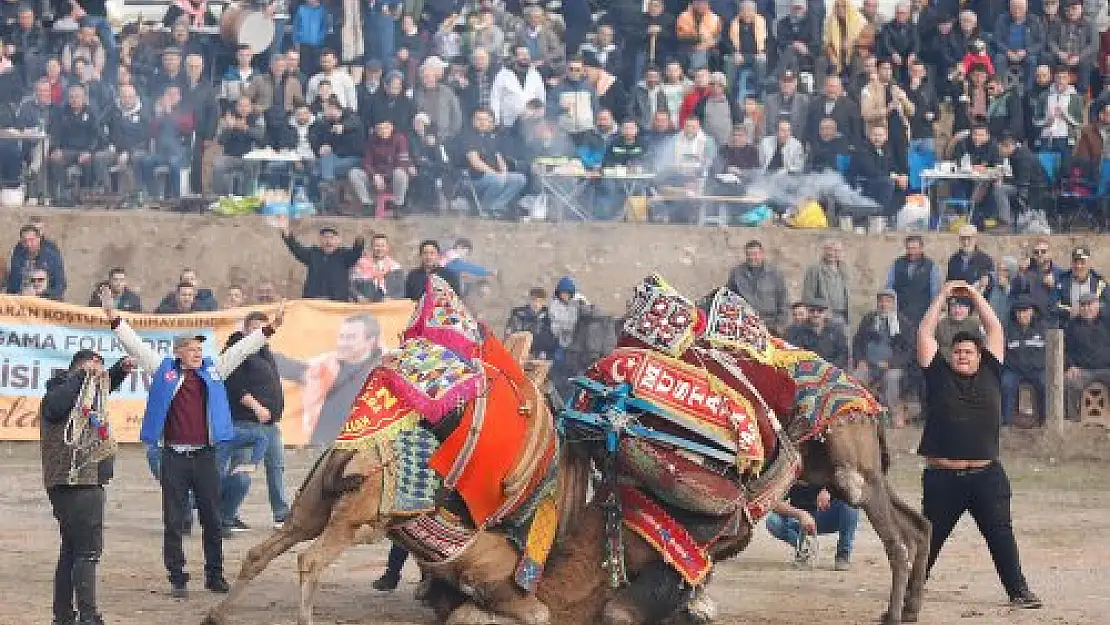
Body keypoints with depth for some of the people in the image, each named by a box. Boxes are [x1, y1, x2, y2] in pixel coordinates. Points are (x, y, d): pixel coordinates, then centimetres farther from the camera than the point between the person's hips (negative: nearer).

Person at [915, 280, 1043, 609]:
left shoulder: (989, 373, 10)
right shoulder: (939, 375, 7)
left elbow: (995, 329, 11)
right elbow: (925, 333, 5)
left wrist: (974, 294, 11)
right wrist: (943, 295, 8)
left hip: (986, 474, 1)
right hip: (942, 476, -1)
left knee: (1001, 534, -3)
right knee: (930, 536, 8)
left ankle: (1018, 591, -3)